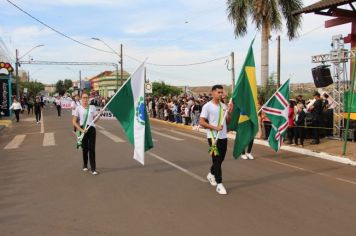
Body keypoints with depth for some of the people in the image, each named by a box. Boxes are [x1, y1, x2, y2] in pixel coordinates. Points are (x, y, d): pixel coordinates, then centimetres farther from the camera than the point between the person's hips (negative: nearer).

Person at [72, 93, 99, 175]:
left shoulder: (92, 107, 4)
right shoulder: (78, 108, -2)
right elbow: (74, 122, -3)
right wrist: (81, 130, -13)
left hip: (91, 129, 0)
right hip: (82, 129, 0)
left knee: (92, 149, -2)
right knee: (84, 148, 10)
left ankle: (93, 168, 0)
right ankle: (85, 165, 31)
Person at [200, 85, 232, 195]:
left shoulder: (224, 106, 8)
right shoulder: (207, 106, -9)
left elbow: (228, 121, 12)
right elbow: (201, 122, -12)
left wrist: (229, 112, -5)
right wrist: (215, 127, -20)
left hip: (223, 136, 6)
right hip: (213, 137, -6)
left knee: (221, 159, 17)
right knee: (217, 160, -6)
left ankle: (211, 174, 41)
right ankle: (219, 184, 0)